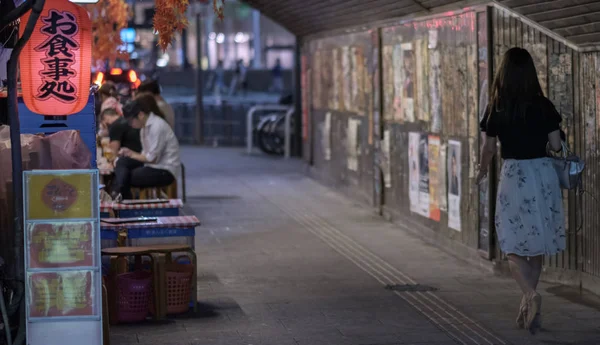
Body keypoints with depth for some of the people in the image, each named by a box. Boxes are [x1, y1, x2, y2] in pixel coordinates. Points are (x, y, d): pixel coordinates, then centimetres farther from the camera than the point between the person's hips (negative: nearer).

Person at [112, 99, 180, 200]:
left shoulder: (157, 126, -19)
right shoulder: (145, 126, 8)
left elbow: (152, 158, -19)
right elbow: (146, 154, 11)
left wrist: (133, 155, -5)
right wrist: (129, 153, -4)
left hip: (165, 171, -9)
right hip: (153, 165, 9)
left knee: (125, 178, -13)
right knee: (122, 162, -8)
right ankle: (117, 194, -21)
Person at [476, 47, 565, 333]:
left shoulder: (496, 108, -4)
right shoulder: (543, 106, -2)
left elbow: (488, 148, 2)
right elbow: (556, 145, 1)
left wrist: (482, 171, 22)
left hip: (513, 176, -2)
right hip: (544, 175, 2)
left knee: (514, 248, 3)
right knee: (536, 245, 15)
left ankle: (531, 295, -23)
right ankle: (527, 309, 20)